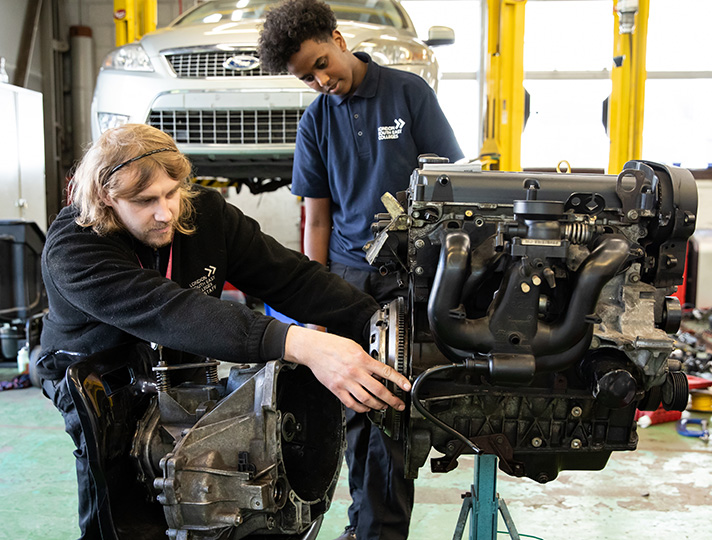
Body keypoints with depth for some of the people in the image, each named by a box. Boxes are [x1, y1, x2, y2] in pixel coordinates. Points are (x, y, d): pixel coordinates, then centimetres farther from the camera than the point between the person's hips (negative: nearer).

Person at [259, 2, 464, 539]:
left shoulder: (409, 92, 1)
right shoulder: (315, 121, 10)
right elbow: (317, 218, 12)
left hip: (406, 275, -3)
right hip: (347, 273, 3)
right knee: (354, 406, 6)